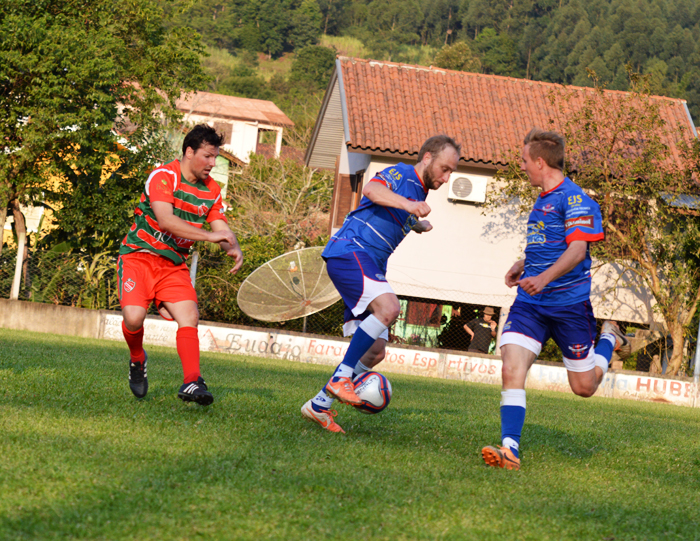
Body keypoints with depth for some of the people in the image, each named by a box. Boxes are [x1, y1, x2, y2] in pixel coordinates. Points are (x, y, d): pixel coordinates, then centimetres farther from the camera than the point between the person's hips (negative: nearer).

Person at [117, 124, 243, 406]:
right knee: (134, 317, -22)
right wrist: (209, 236, -33)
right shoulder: (163, 176, -15)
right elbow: (165, 220, -28)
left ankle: (191, 382, -23)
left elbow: (221, 227, 3)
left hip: (174, 264, 5)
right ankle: (137, 360, 10)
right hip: (139, 255, -5)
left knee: (189, 316, -16)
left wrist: (234, 248, -21)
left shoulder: (211, 190, 7)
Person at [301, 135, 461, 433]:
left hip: (370, 265, 10)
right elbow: (371, 190, -29)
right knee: (388, 307, -33)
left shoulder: (419, 194, 22)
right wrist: (407, 204, -42)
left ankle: (319, 405, 9)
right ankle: (341, 377, -25)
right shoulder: (402, 174, -6)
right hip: (349, 250, -10)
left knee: (375, 352, 3)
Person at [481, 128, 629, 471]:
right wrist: (521, 266, 19)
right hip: (530, 304, 6)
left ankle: (609, 338, 36)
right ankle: (510, 449, -18)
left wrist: (544, 278, -36)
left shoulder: (574, 198, -11)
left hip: (570, 303, -6)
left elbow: (577, 250, -22)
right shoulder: (542, 200, 16)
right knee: (512, 370, -16)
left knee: (584, 387, 7)